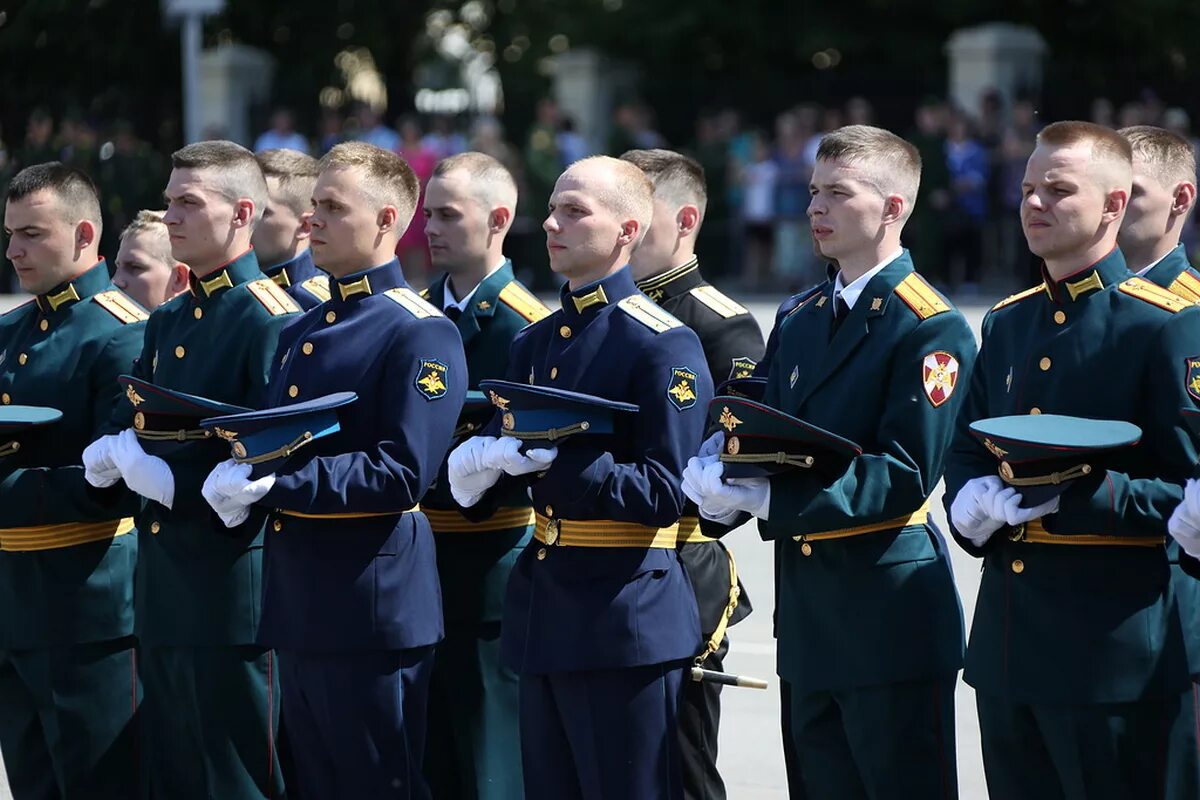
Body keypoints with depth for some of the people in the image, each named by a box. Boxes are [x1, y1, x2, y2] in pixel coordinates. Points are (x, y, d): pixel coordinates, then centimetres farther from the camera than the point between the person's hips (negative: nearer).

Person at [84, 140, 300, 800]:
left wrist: (179, 483, -21)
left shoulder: (271, 319, -12)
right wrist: (118, 452, -4)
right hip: (163, 584, 9)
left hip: (231, 585, -9)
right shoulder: (167, 323, 16)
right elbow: (133, 422, 18)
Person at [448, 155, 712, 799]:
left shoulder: (666, 346, -9)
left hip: (626, 620, -8)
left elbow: (664, 492, -16)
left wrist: (556, 460, -27)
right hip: (542, 615, 8)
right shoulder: (534, 344, 14)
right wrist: (476, 471, -8)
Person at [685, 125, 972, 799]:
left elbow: (905, 476, -19)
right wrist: (720, 474, -10)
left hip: (889, 616, -8)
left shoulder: (931, 329, -10)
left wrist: (770, 497, -25)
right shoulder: (800, 321, 16)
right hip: (809, 615, 8)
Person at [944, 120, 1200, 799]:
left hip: (1116, 646, -7)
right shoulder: (1008, 323, 16)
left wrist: (1082, 495, -24)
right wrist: (973, 503, -2)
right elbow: (967, 452, 21)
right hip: (1007, 640, 7)